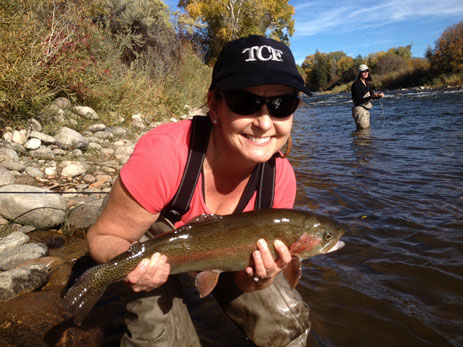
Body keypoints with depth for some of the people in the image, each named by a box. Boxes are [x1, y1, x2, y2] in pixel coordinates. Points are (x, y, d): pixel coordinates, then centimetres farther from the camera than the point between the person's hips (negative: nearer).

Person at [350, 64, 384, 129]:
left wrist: (379, 95, -3)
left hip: (366, 110, 9)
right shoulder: (356, 84, -12)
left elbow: (372, 94, 18)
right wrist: (371, 97, -26)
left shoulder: (367, 84, 14)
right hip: (359, 109, -9)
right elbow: (358, 100, -18)